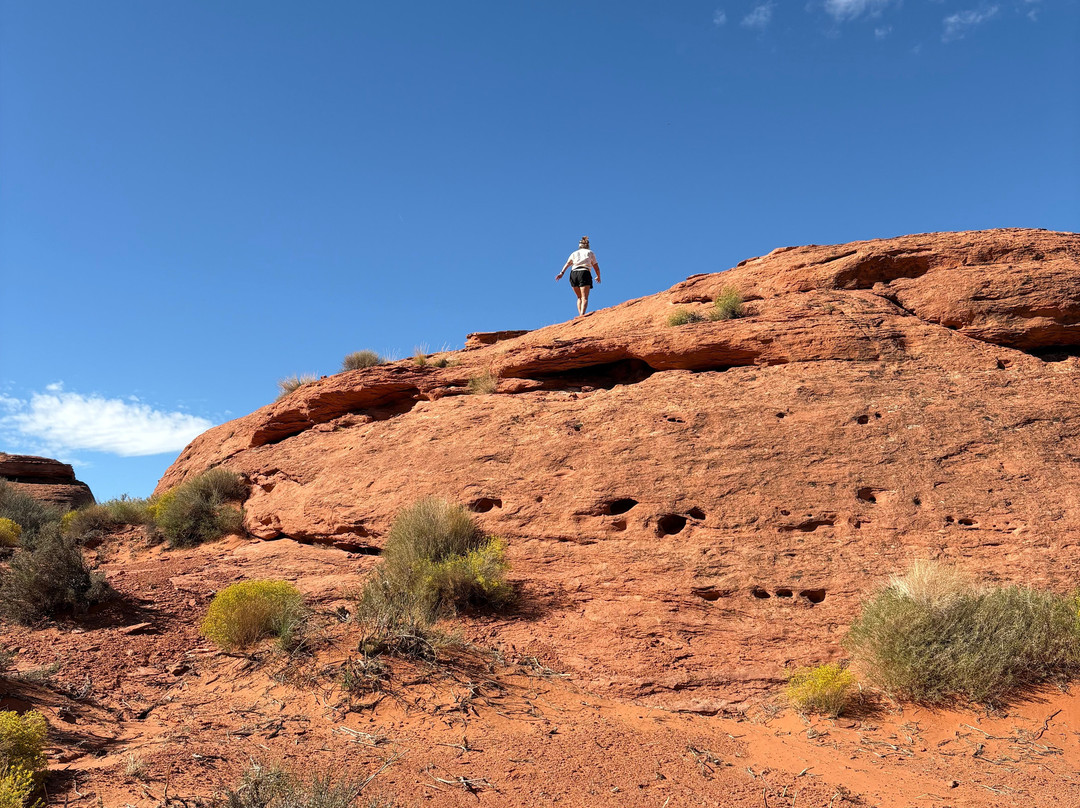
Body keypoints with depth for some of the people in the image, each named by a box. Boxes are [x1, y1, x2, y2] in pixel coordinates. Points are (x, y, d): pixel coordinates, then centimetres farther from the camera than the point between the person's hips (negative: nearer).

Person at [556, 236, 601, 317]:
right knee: (584, 298, -10)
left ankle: (580, 315, 2)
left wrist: (562, 273, -5)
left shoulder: (574, 253, 22)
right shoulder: (590, 253, 17)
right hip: (584, 273, -3)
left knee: (579, 297, 16)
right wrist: (598, 277, 29)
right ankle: (582, 314, -32)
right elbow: (596, 267, 15)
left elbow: (567, 264, 6)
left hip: (573, 273, 3)